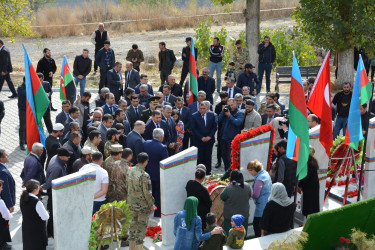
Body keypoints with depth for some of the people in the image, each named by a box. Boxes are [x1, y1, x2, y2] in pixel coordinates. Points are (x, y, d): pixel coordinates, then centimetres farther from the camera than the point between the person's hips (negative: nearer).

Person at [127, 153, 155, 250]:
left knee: (133, 224, 18)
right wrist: (151, 205, -7)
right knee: (142, 226, 4)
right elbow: (147, 193, -19)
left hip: (132, 203, 7)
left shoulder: (130, 171, -2)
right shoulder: (144, 175, -23)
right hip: (142, 205, -7)